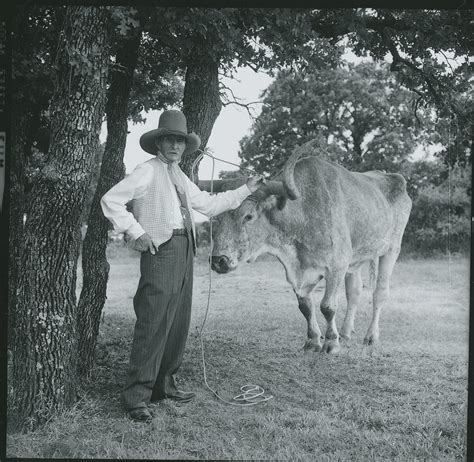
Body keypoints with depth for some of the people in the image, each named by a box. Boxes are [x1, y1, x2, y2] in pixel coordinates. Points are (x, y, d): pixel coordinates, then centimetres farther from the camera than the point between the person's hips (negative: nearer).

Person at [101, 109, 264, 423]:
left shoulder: (181, 179, 22)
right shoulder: (148, 172, -2)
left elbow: (208, 204, 29)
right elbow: (110, 200, -8)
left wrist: (246, 190, 28)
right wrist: (135, 231, -13)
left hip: (185, 252, 8)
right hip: (160, 250, -8)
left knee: (179, 323, 11)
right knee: (153, 323, -11)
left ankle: (165, 384, 23)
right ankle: (137, 396, -6)